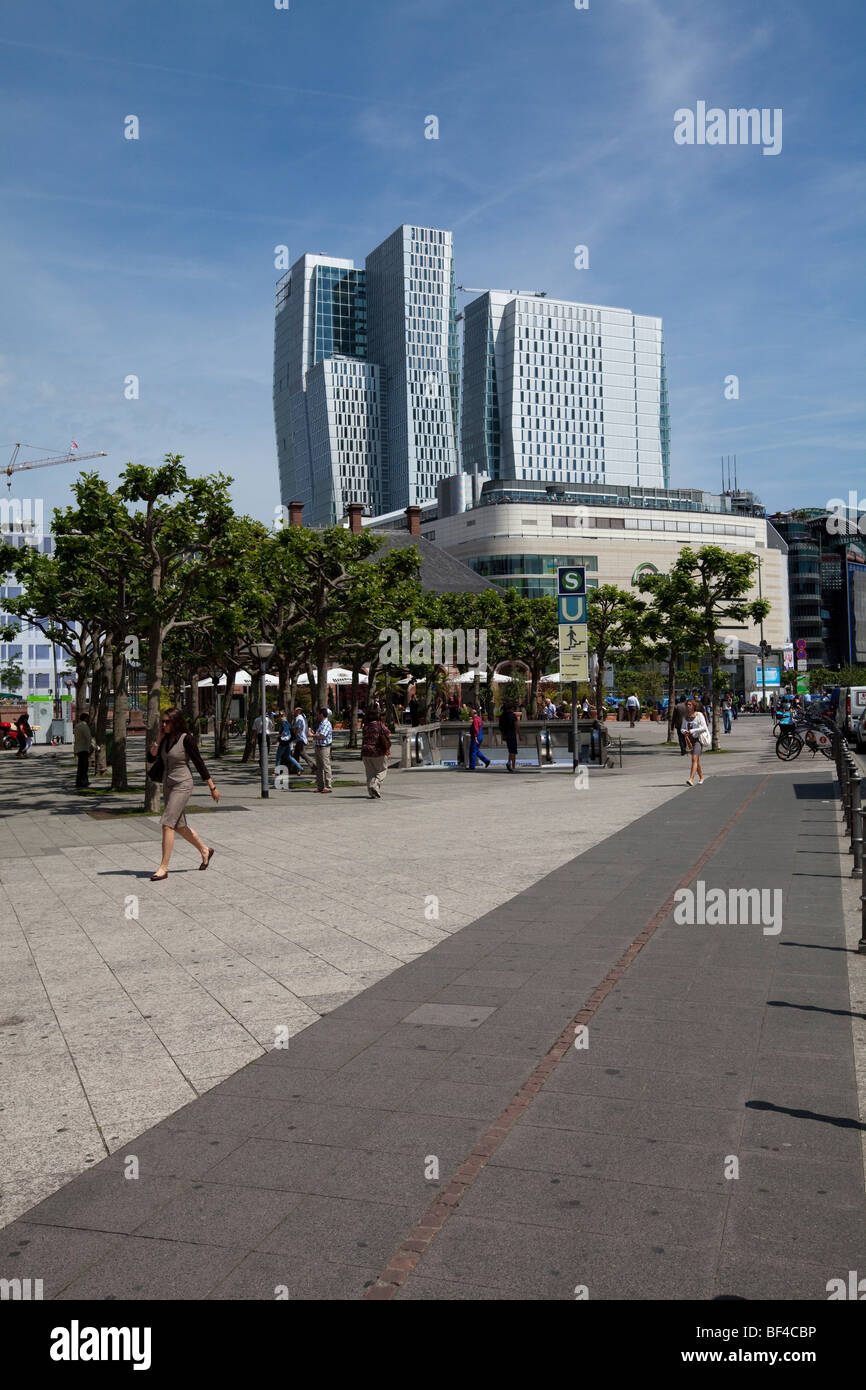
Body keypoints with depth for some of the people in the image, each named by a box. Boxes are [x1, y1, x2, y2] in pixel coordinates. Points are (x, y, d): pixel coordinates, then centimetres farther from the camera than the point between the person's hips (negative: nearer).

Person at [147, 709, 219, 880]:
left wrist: (212, 787, -8)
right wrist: (159, 739, -3)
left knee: (167, 824, -15)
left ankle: (163, 868, -12)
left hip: (182, 785, -8)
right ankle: (205, 850, 36)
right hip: (168, 785, 8)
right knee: (179, 826, 15)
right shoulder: (166, 739, 8)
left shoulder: (186, 739, -13)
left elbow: (199, 763, -10)